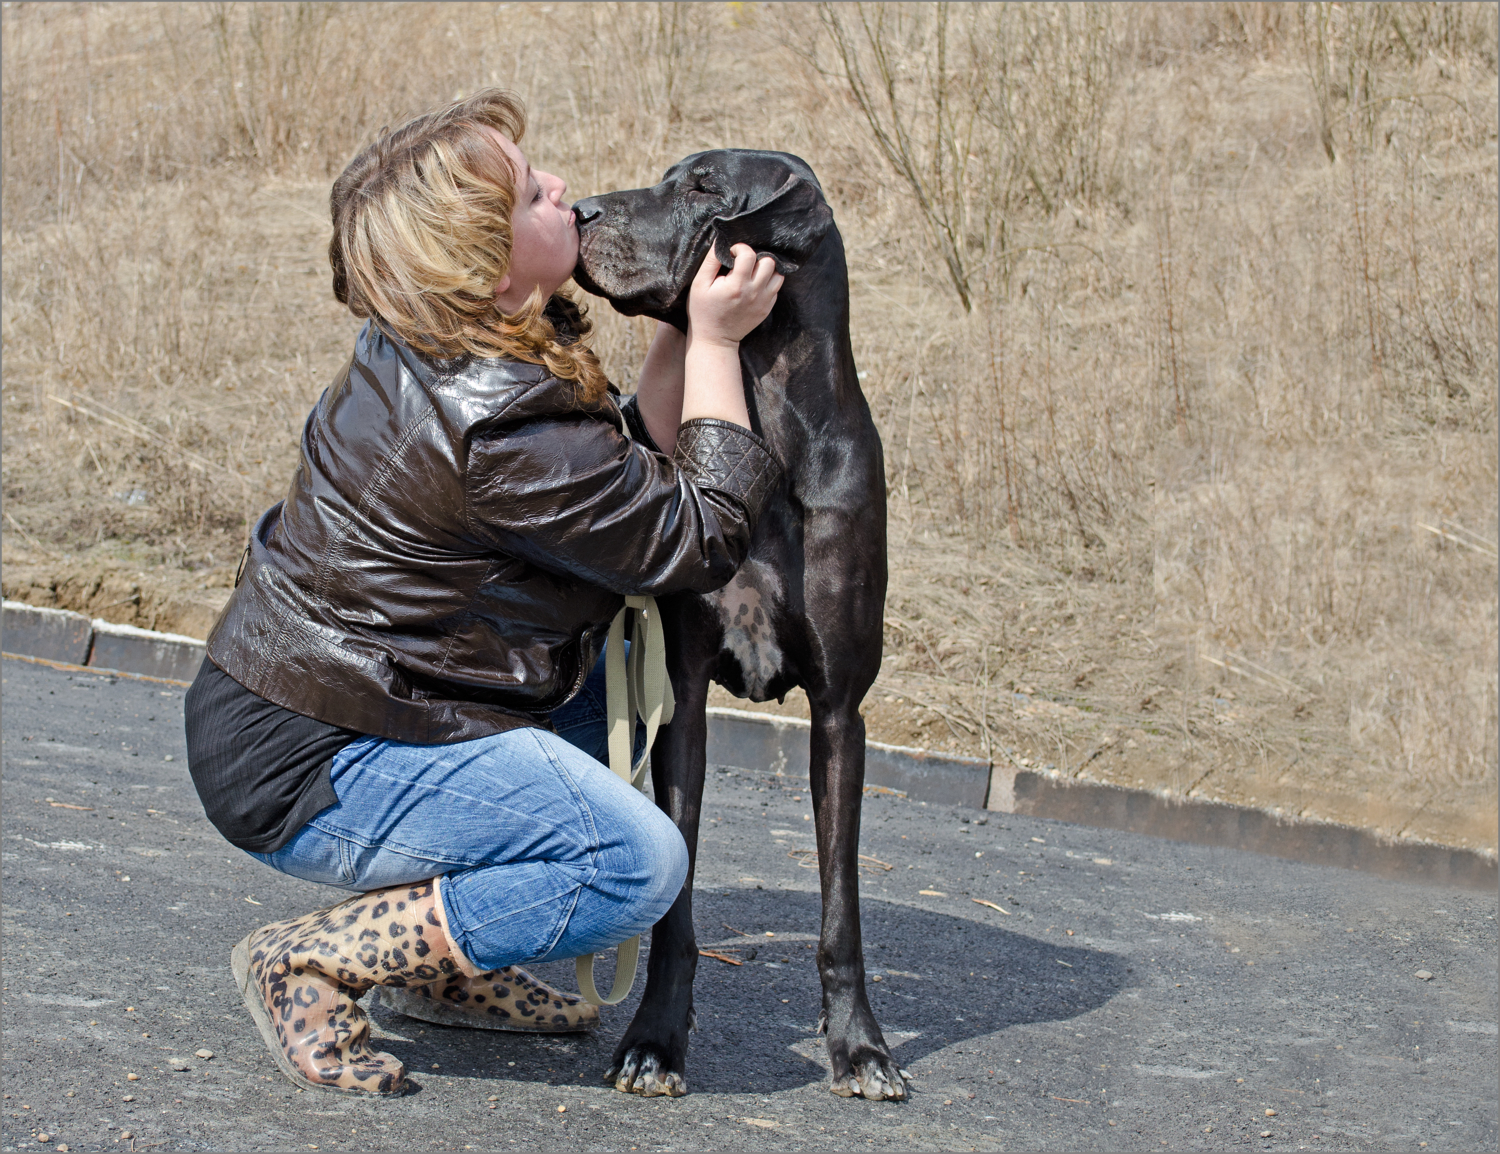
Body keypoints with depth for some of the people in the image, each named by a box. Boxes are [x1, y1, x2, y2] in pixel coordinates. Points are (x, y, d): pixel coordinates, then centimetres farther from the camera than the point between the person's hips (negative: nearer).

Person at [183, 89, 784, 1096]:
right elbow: (700, 540, -15)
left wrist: (683, 326, 4)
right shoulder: (501, 428, -26)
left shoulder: (423, 356, 4)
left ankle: (444, 966, 22)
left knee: (580, 646, 25)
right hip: (298, 775, -10)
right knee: (637, 862, -19)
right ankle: (314, 965, -8)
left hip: (281, 692, 10)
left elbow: (630, 471, 13)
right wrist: (715, 342, -10)